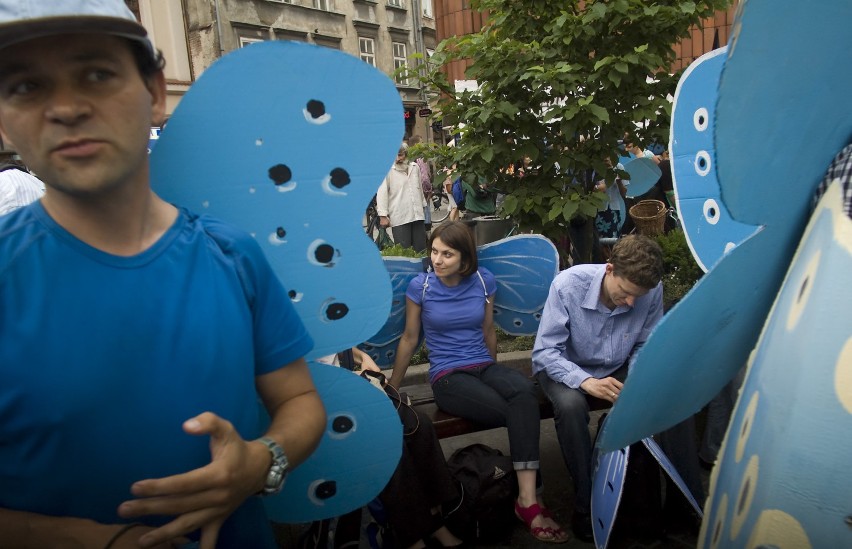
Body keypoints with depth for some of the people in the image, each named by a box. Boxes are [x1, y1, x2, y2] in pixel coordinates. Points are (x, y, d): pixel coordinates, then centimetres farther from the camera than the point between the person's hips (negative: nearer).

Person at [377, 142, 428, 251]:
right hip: (399, 218, -4)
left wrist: (423, 205, 22)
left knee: (421, 249, 7)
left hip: (417, 215, 5)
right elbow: (382, 193, -8)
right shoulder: (388, 170, -6)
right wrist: (383, 215, -13)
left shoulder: (415, 167, 11)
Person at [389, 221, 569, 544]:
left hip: (484, 366, 3)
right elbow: (409, 339, 4)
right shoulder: (420, 286, -6)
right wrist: (391, 389, 11)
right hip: (447, 376, -3)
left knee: (523, 390, -33)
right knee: (519, 411, -28)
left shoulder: (484, 281, 2)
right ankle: (527, 499, -13)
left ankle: (528, 500, -34)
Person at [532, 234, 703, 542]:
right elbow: (544, 351, -25)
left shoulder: (651, 291, -18)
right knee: (571, 405, -36)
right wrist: (585, 381, -40)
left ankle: (691, 501, 0)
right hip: (567, 367, -3)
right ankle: (585, 505, -16)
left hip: (618, 368, 3)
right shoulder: (568, 285, -27)